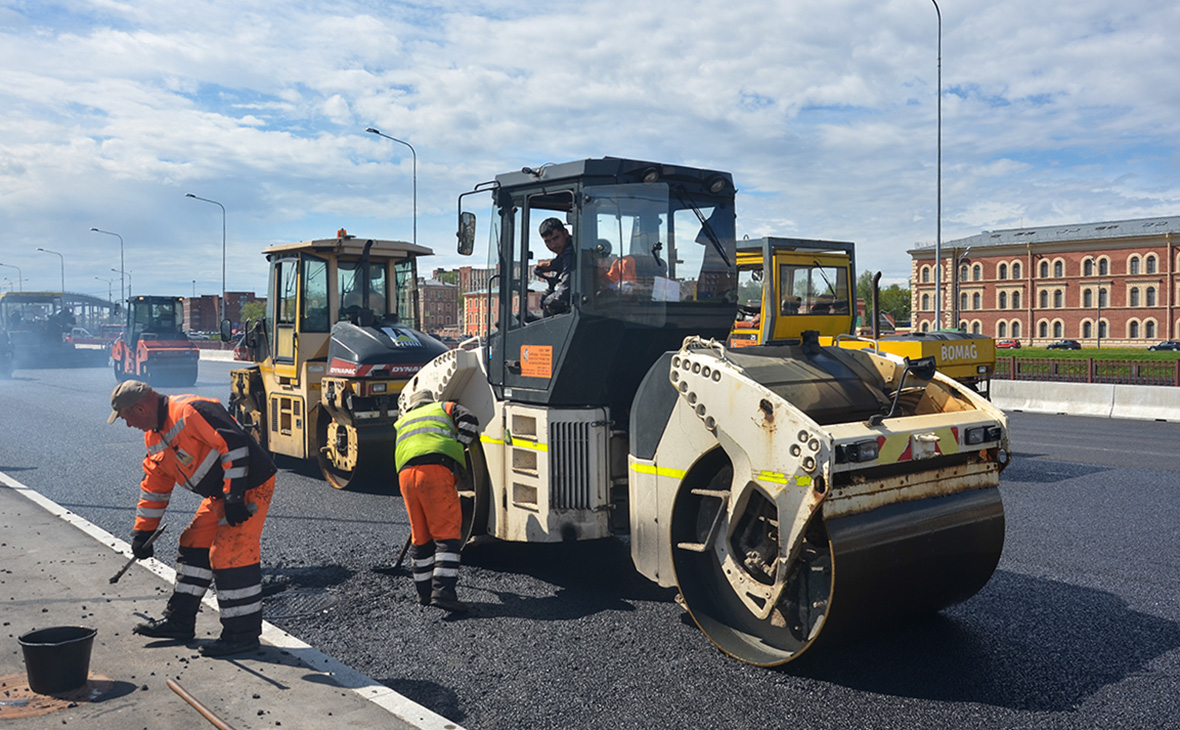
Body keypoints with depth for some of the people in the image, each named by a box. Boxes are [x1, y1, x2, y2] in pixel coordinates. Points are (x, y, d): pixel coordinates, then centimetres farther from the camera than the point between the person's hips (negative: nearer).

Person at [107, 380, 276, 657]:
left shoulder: (189, 412, -21)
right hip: (220, 493, 10)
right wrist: (142, 532, 22)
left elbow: (234, 444, -27)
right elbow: (154, 486, 22)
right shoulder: (155, 436, 12)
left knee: (230, 555, -10)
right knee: (194, 546, 14)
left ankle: (243, 633, 1)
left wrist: (234, 496, -25)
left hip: (249, 487, -10)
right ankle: (180, 619, 28)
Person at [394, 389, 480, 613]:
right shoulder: (445, 408, 26)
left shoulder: (402, 422, 37)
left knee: (421, 536, 14)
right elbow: (469, 420, 9)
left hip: (406, 474, 4)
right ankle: (443, 590, -18)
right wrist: (456, 447, 13)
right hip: (436, 470, -4)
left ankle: (425, 592, 20)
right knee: (447, 534, -7)